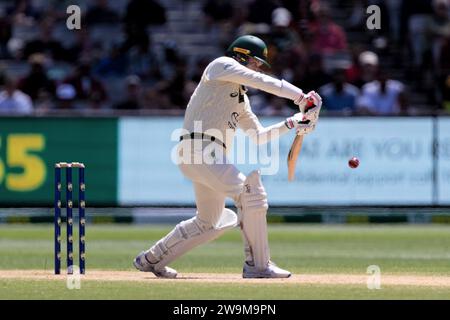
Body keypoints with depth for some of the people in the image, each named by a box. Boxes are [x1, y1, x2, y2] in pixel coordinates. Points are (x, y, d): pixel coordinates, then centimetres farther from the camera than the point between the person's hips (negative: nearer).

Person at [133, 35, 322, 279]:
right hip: (199, 148, -10)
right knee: (249, 189, -22)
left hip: (213, 157, 10)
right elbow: (262, 82, -10)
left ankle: (151, 259, 31)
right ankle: (258, 265, -21)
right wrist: (300, 96, -12)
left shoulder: (240, 96, 27)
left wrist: (290, 124, 13)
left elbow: (258, 136, 26)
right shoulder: (221, 66, 2)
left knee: (209, 223, 18)